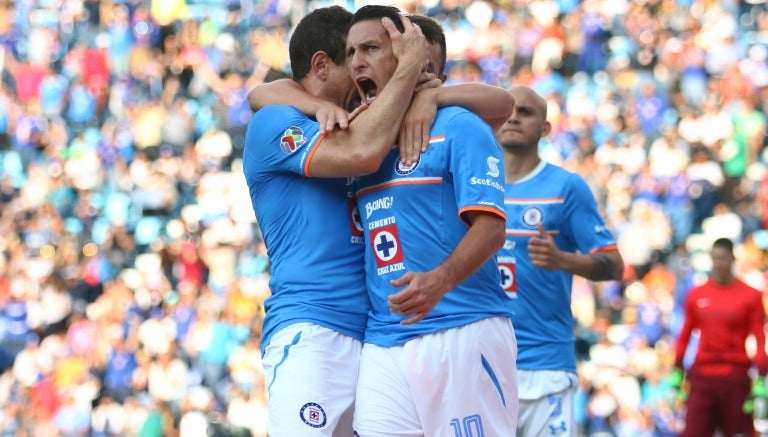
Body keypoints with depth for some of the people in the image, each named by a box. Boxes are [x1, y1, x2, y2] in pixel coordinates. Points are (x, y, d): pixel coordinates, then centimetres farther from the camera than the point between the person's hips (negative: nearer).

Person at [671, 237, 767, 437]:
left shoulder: (750, 296, 0)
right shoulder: (696, 295, 8)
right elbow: (684, 336, 14)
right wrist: (676, 375, 11)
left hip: (736, 379, -2)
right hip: (702, 377, 2)